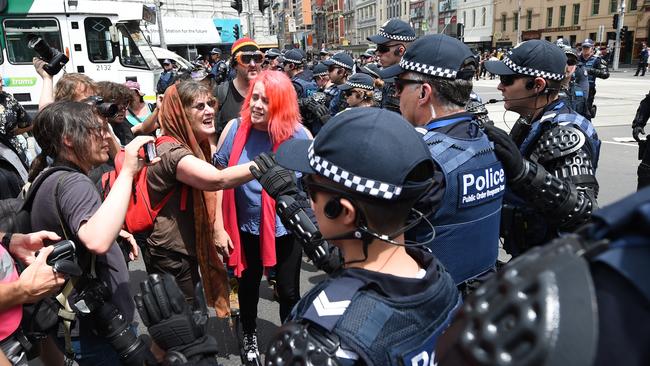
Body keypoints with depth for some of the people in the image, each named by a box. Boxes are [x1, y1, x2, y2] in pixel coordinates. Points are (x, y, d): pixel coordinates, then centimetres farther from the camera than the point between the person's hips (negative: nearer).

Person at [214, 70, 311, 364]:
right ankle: (249, 337, 50)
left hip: (286, 227, -1)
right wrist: (218, 227, -7)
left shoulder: (298, 134, -13)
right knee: (248, 285, 22)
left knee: (288, 292, 14)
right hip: (246, 227, 1)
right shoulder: (235, 128, -12)